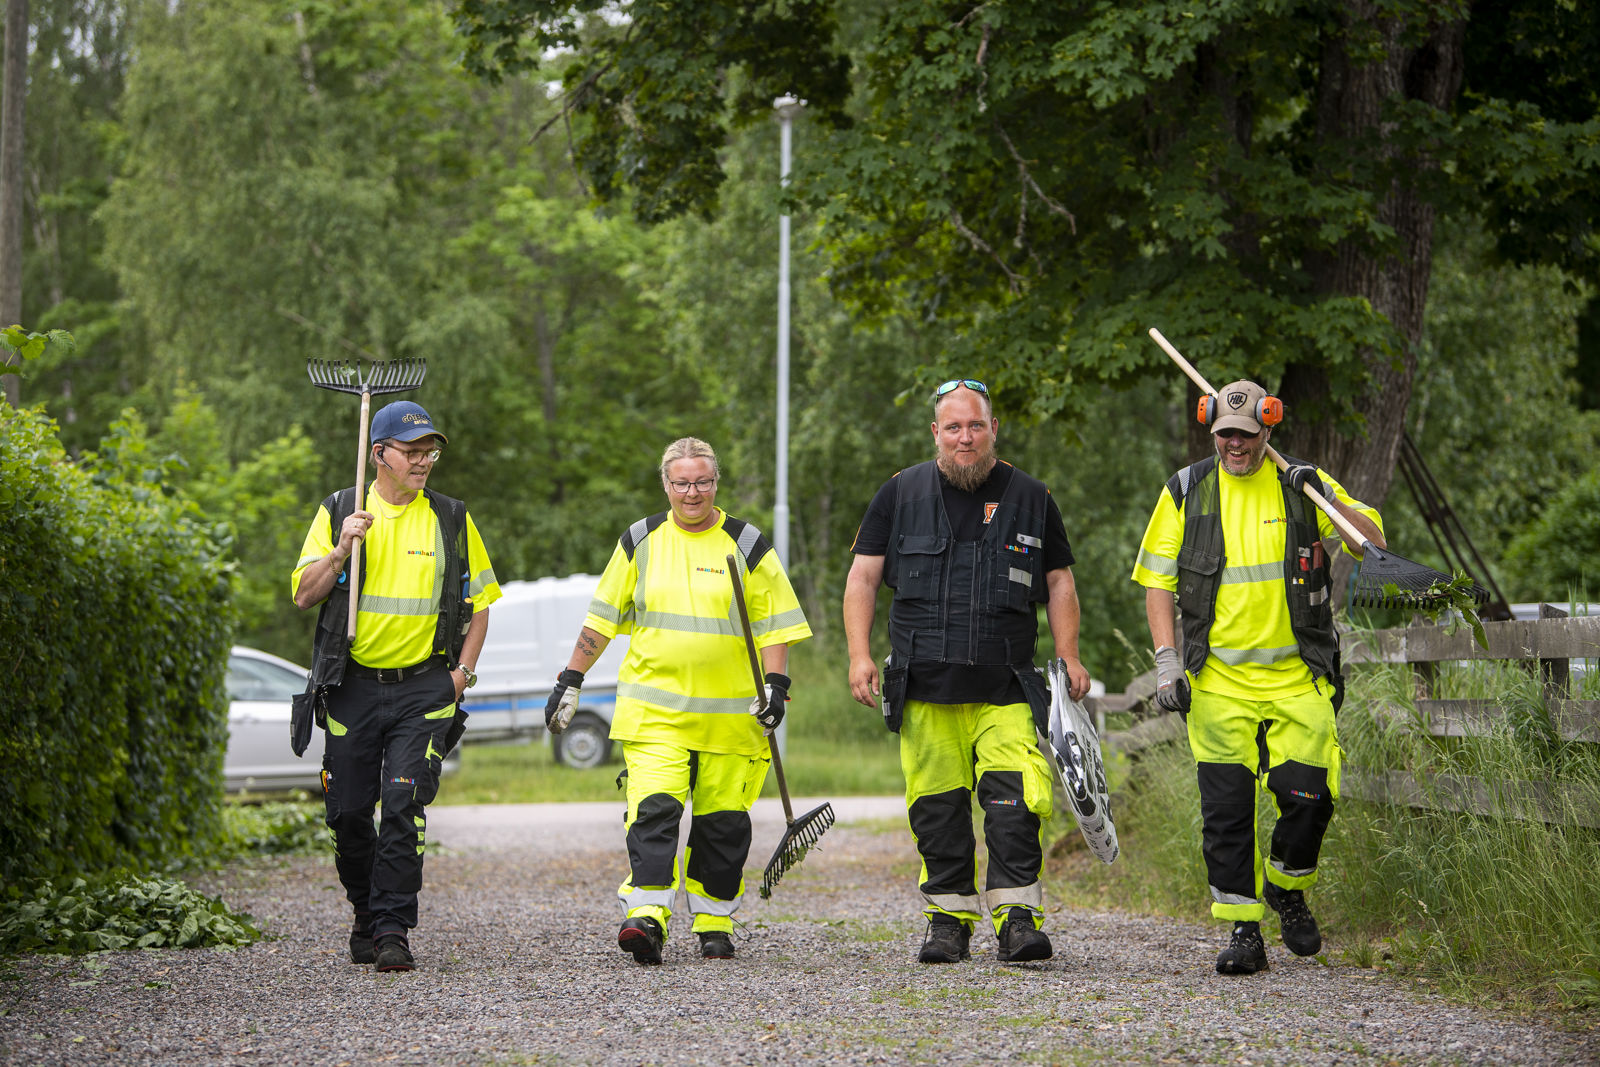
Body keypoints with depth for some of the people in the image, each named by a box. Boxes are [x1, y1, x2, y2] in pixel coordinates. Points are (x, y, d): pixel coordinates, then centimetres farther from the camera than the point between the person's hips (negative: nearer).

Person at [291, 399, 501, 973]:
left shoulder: (451, 519, 6)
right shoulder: (338, 512, 4)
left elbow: (479, 600, 13)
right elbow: (304, 594, 1)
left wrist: (462, 670, 2)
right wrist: (343, 549, -15)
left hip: (424, 688, -1)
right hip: (353, 685, 1)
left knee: (404, 806, -13)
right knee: (349, 811, 4)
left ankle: (393, 930, -10)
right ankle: (367, 915, 25)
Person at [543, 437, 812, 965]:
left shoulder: (746, 545, 4)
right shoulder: (641, 542, 9)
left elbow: (774, 623, 3)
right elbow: (601, 618, 14)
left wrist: (776, 684, -11)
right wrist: (570, 681, 11)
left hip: (730, 712, 0)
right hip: (654, 708, 0)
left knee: (722, 820, 2)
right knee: (654, 808, -15)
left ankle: (714, 923, 15)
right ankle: (646, 916, -22)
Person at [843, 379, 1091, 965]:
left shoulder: (1030, 498, 10)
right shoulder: (901, 493, 8)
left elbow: (1059, 582, 16)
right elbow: (863, 575, 9)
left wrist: (1069, 657, 4)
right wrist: (860, 653, -3)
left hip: (1006, 685, -1)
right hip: (925, 685, 1)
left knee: (1014, 797, -15)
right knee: (937, 804, 2)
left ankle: (1018, 915, -14)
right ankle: (948, 916, 13)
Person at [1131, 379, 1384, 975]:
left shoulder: (1304, 486, 5)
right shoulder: (1186, 491, 5)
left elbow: (1374, 544, 2)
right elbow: (1157, 580, 7)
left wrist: (1327, 499, -15)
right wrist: (1167, 661, -3)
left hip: (1298, 677, 0)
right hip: (1218, 678, 0)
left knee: (1308, 796, -8)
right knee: (1227, 807, -4)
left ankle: (1287, 888, 21)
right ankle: (1243, 931, 5)